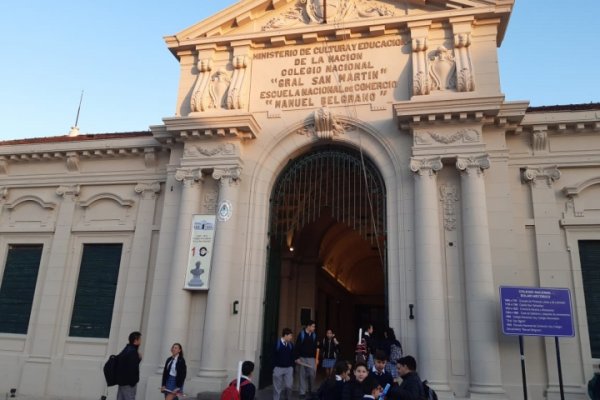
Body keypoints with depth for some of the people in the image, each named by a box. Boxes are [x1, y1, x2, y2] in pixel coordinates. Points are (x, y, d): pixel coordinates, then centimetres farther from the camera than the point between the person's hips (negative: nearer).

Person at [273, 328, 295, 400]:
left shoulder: (291, 345, 2)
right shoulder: (277, 344, -11)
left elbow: (292, 357, 8)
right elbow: (274, 357, -7)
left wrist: (292, 367, 5)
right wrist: (274, 367, -8)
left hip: (289, 368, 3)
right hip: (278, 368, -3)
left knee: (289, 386, -1)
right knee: (277, 387, 5)